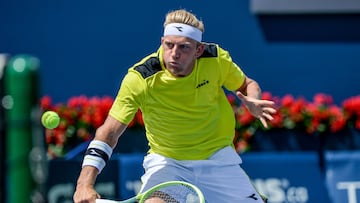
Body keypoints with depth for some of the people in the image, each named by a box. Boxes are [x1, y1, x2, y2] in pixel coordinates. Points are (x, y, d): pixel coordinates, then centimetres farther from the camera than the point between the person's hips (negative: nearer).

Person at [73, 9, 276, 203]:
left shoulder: (216, 58, -16)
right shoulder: (139, 79, -25)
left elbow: (248, 84, 4)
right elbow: (109, 132, -26)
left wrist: (253, 102, -22)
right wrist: (85, 184, -38)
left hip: (217, 158, 2)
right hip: (165, 161, -2)